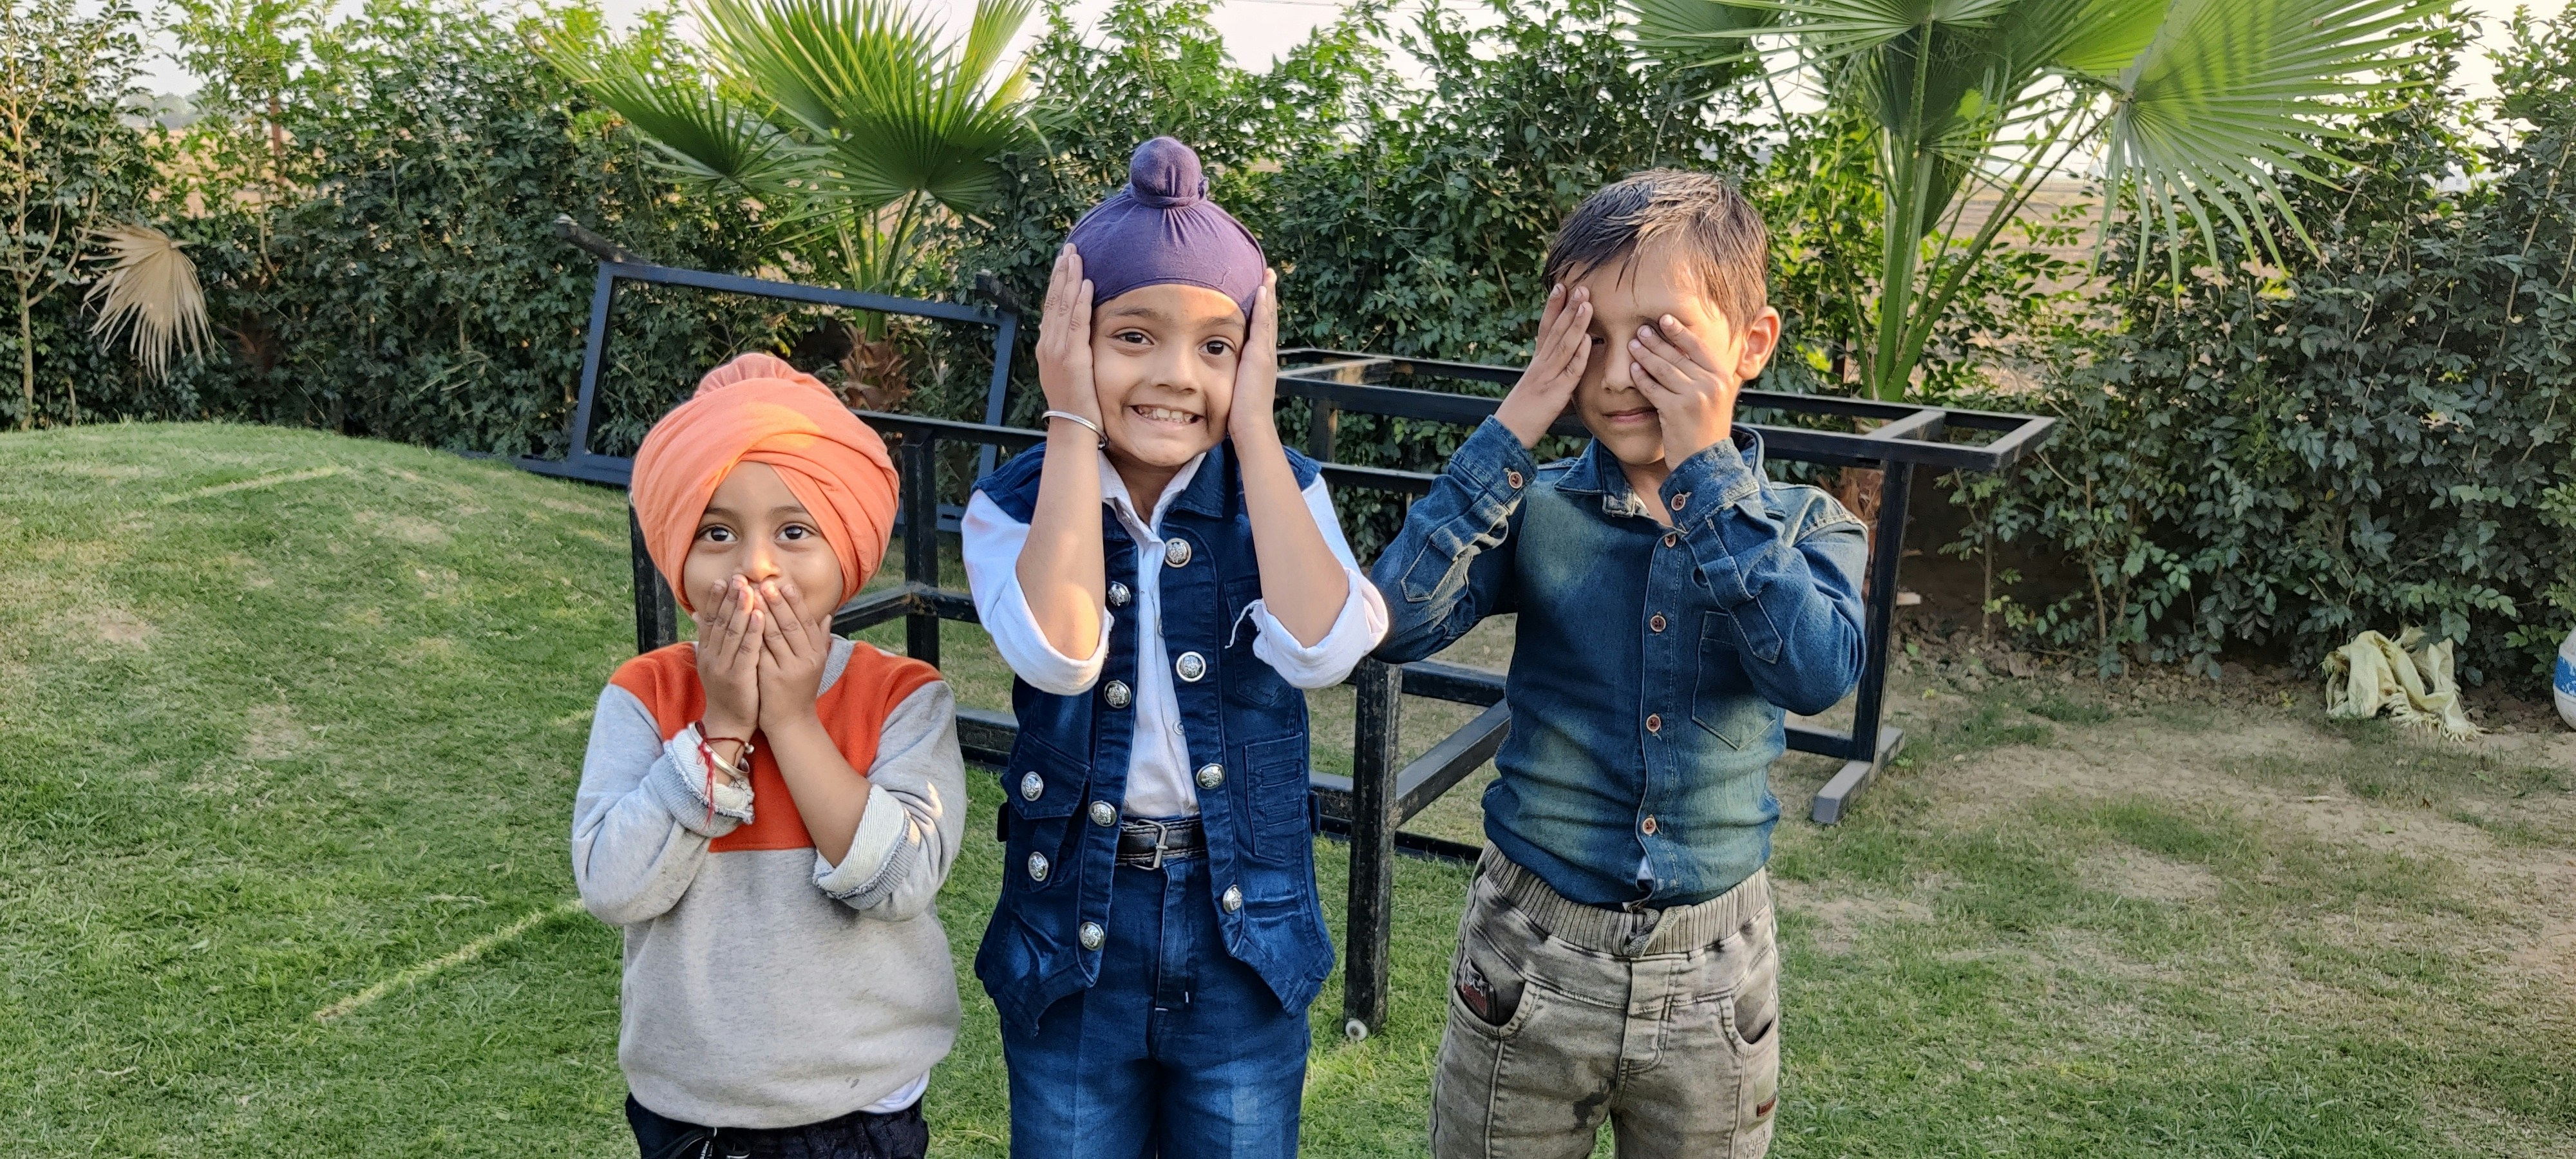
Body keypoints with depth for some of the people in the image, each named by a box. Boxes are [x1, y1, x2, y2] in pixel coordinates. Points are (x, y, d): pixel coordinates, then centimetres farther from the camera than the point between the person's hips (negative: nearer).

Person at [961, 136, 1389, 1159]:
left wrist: (1254, 429, -21)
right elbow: (1060, 653, -29)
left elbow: (1321, 648, -25)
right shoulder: (1015, 507, -8)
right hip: (1074, 923, 0)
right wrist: (1074, 428, -23)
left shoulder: (1280, 493, -5)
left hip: (1246, 928, 1)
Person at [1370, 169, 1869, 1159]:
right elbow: (1395, 624, -22)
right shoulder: (1537, 510, -6)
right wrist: (1514, 427, -21)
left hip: (1714, 970, 1)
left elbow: (1817, 671, -26)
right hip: (1528, 958, 0)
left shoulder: (1804, 527, -5)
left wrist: (1707, 465, -24)